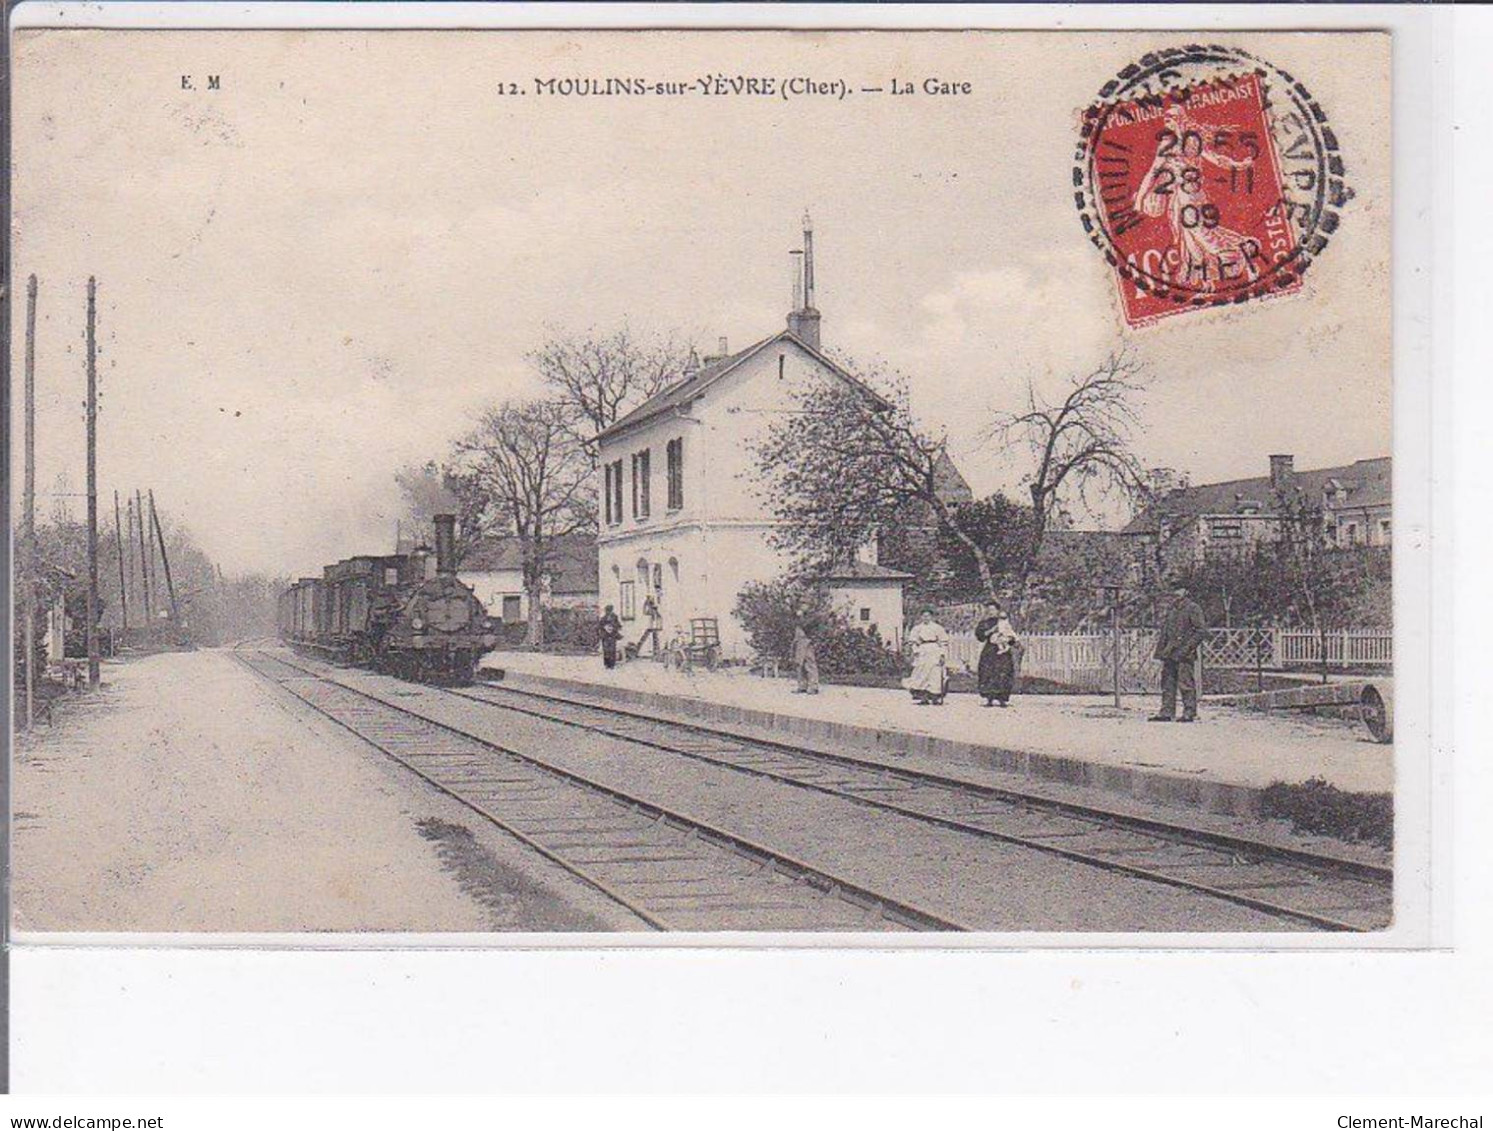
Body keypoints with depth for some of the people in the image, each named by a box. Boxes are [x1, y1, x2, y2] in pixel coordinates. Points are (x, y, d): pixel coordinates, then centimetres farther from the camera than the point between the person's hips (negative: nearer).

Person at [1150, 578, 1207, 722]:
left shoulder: (1193, 608, -5)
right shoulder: (1171, 610, 19)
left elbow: (1202, 630, -10)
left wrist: (1188, 647, -15)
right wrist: (1161, 649, 15)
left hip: (1183, 655, -8)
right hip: (1169, 654, 8)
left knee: (1186, 683, -6)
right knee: (1167, 683, 7)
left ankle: (1189, 713, -2)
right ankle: (1166, 712, 11)